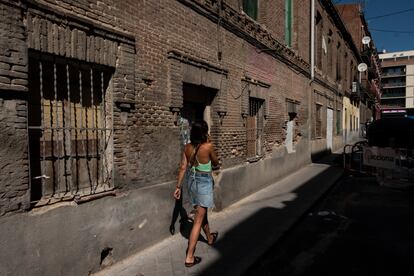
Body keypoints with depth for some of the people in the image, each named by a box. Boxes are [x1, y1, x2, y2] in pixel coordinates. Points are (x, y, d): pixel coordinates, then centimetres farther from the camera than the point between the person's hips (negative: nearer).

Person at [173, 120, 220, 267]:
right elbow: (216, 163, 1)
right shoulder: (208, 146, -16)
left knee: (202, 212, 26)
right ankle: (189, 257, 3)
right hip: (204, 182, -6)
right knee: (198, 220, 0)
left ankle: (210, 238, 50)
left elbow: (183, 167, -2)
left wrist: (178, 186, 3)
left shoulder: (187, 147, -2)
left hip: (191, 181, 6)